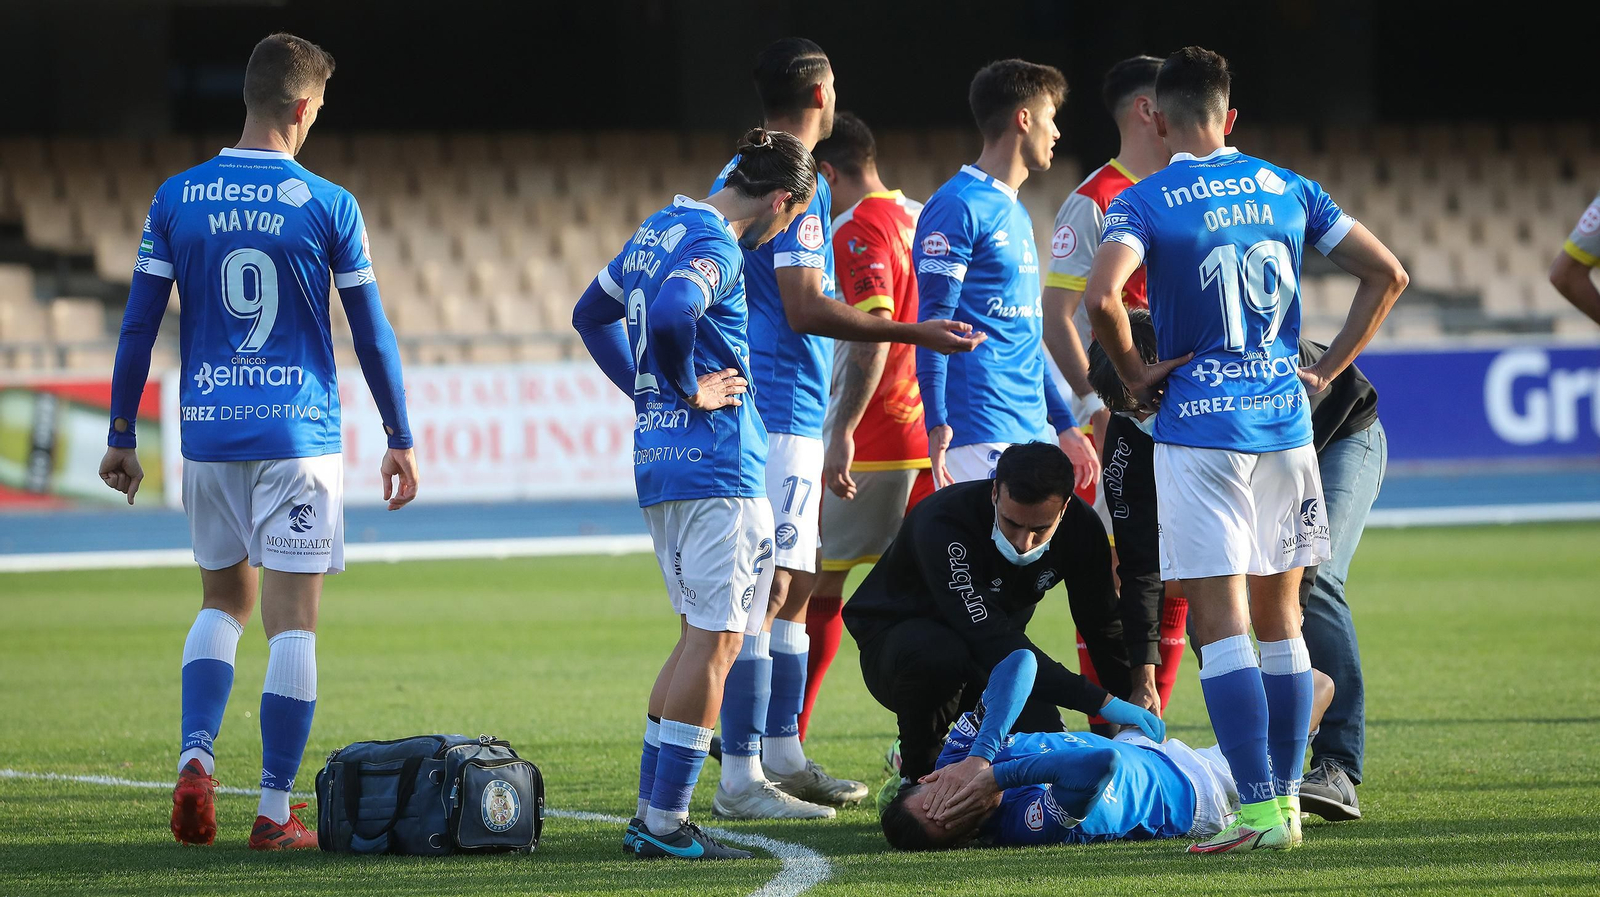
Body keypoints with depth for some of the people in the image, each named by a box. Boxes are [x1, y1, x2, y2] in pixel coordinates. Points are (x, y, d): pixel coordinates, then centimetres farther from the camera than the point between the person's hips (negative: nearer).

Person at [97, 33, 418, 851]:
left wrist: (121, 437, 11)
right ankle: (274, 813, 1)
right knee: (292, 621, 1)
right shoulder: (328, 206, -5)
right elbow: (371, 333, 0)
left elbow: (138, 325, 3)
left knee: (224, 601, 19)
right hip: (298, 435, -3)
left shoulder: (176, 199, 1)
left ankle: (196, 758, -2)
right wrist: (399, 439, 9)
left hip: (208, 432, 3)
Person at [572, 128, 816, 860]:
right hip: (716, 465, -10)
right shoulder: (715, 248, -15)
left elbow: (591, 314, 26)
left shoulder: (659, 229, 15)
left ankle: (651, 814, 16)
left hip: (658, 461, 10)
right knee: (715, 639, -5)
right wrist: (689, 389, -18)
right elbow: (671, 317, -35)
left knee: (700, 634, 16)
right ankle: (666, 822, -6)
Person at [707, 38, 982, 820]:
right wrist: (913, 334, -16)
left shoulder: (735, 175, 17)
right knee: (765, 591, -11)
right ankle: (740, 777, -14)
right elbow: (805, 308, -19)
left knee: (793, 586, 15)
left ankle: (782, 755, 20)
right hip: (782, 411, -10)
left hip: (764, 411, 10)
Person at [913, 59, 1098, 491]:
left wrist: (1065, 425, 27)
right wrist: (937, 422, -22)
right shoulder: (959, 207, -7)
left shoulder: (1018, 215, 22)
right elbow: (934, 321, -13)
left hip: (1034, 431, 9)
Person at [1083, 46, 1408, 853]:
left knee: (1219, 624, -5)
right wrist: (1327, 369, 11)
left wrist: (1135, 375, -7)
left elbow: (1101, 295, -23)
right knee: (1278, 618, 14)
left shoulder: (1144, 203, -6)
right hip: (1284, 422, 4)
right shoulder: (1287, 190, 8)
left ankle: (1258, 810, -12)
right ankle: (1288, 797, 17)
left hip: (1197, 426, -4)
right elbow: (1386, 275, 8)